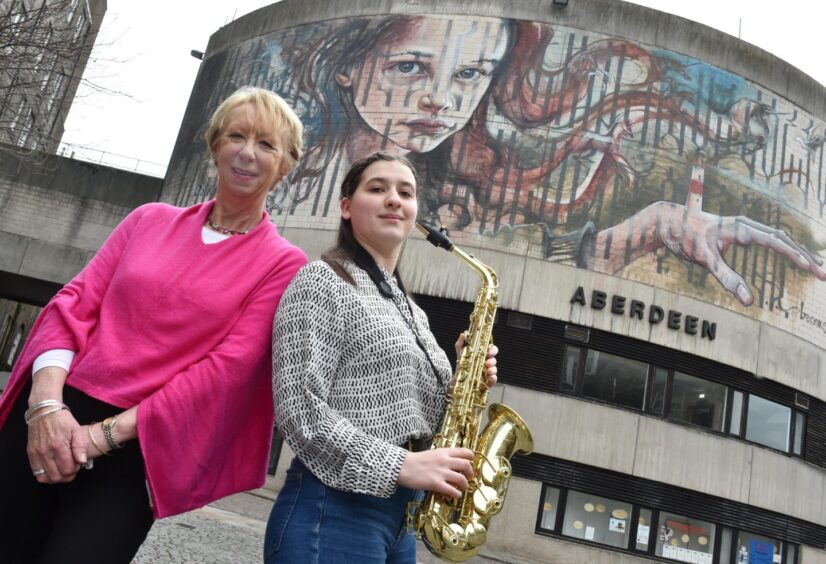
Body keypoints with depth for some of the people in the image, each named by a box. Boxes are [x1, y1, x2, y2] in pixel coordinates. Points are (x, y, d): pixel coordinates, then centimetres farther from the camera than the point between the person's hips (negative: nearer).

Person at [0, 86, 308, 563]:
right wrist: (46, 403, -11)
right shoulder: (150, 219, 10)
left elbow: (228, 367, -10)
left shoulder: (283, 264, -2)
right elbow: (75, 304, 5)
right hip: (47, 422, 4)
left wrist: (107, 434, -14)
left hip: (139, 449, -3)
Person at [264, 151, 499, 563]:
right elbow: (298, 409, -17)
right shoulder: (322, 281, -8)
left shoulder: (410, 312, 17)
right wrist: (400, 466, -23)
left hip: (401, 516, 8)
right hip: (333, 512, -8)